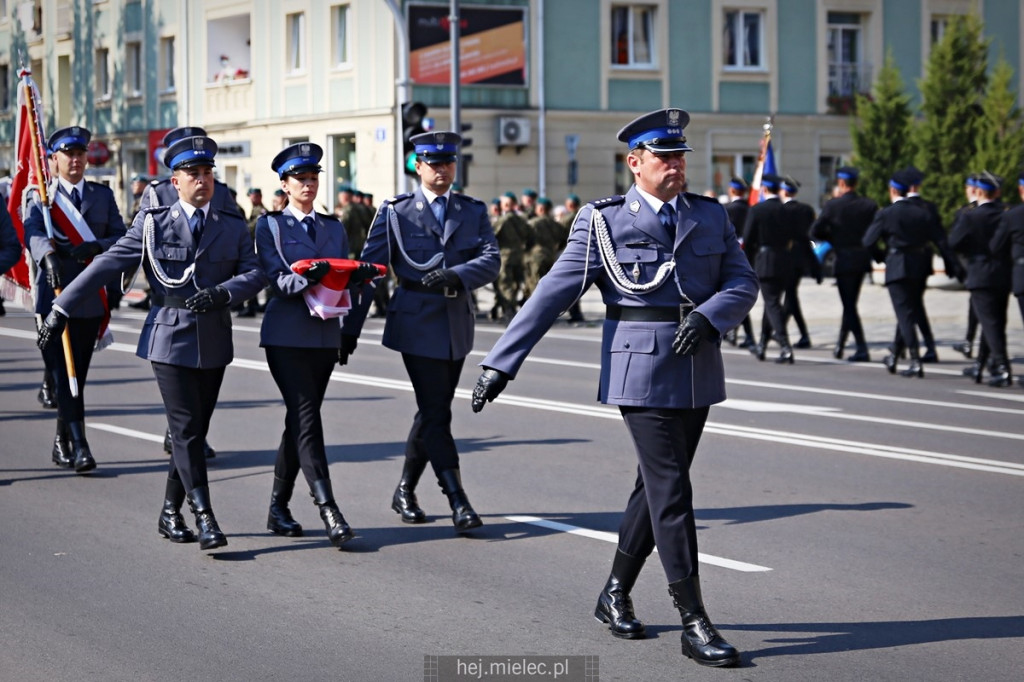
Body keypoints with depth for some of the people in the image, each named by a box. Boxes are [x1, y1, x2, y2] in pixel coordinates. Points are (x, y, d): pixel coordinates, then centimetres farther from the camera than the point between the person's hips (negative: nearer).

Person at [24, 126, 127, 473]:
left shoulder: (103, 195, 11)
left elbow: (121, 238, 4)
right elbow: (32, 232, -17)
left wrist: (93, 247, -16)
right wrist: (49, 255, -38)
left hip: (92, 298, 3)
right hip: (55, 297, -3)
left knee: (78, 374, 8)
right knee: (63, 373, -10)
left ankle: (62, 441, 22)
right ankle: (78, 444, -14)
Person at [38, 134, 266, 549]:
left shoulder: (233, 227, 8)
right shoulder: (153, 224, 1)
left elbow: (255, 273, 1)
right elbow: (106, 265, 0)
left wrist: (223, 292, -19)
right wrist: (61, 309, -4)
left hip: (214, 343, 3)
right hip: (170, 340, -3)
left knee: (195, 432, 7)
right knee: (185, 430, -9)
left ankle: (170, 513, 20)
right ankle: (204, 518, -9)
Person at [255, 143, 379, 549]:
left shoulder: (334, 227, 16)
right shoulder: (270, 226, 1)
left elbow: (345, 276, 8)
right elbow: (277, 279, -11)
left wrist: (360, 274, -14)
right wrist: (307, 277, -30)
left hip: (326, 335, 5)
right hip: (286, 334, -5)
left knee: (299, 422, 10)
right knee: (306, 419, -14)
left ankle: (279, 507, 19)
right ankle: (328, 510, -21)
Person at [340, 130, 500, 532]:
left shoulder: (474, 212, 9)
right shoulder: (395, 212, 1)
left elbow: (491, 262, -5)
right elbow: (368, 270, 1)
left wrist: (457, 276, -26)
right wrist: (350, 329, -2)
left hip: (457, 327, 4)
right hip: (417, 324, -4)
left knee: (432, 413, 13)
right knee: (436, 414, -10)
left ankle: (405, 492, 28)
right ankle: (458, 503, -11)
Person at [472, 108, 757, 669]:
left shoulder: (711, 216, 9)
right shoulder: (605, 222, -4)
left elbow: (743, 283, 6)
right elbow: (552, 293, -5)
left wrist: (708, 318, -15)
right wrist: (501, 362, -9)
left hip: (698, 370, 5)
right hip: (642, 372, -5)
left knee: (656, 487, 13)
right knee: (671, 494, -9)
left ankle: (615, 596, 29)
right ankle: (694, 624, -6)